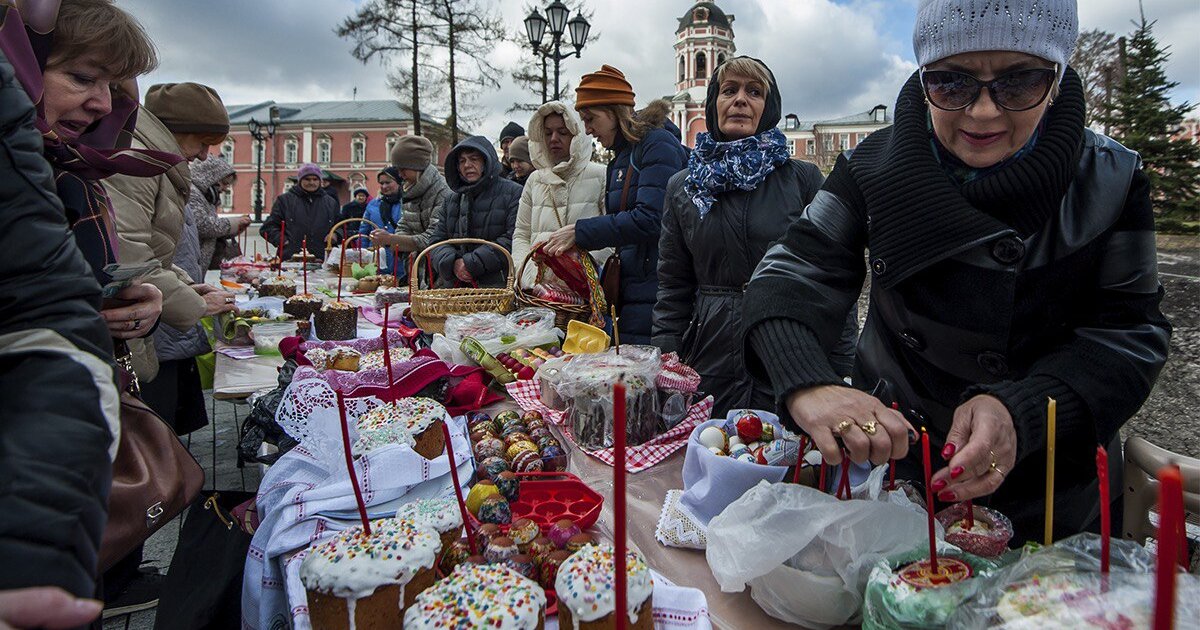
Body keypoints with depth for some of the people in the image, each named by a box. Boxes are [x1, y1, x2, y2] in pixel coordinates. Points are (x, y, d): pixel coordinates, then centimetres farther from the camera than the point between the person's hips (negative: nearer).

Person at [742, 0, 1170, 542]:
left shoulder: (1110, 180, -13)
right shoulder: (876, 167, -14)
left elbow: (1128, 334, -14)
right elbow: (795, 273, -22)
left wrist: (1021, 411, -34)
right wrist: (804, 383, -43)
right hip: (893, 467, 0)